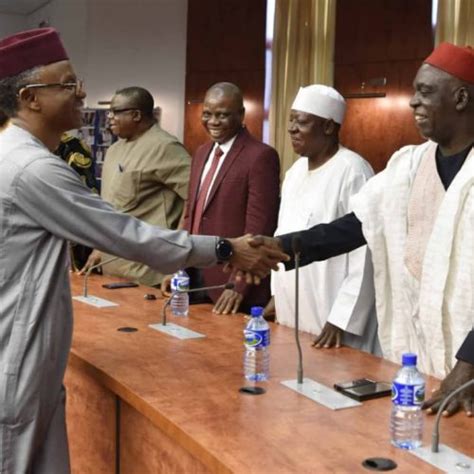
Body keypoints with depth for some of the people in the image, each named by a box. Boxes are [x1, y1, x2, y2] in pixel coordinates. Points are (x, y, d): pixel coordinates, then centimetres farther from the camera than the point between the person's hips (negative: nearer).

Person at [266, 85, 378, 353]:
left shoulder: (353, 172, -14)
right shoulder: (296, 170, 11)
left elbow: (364, 257, -18)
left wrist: (342, 320, -19)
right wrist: (277, 295, 13)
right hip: (293, 312, 7)